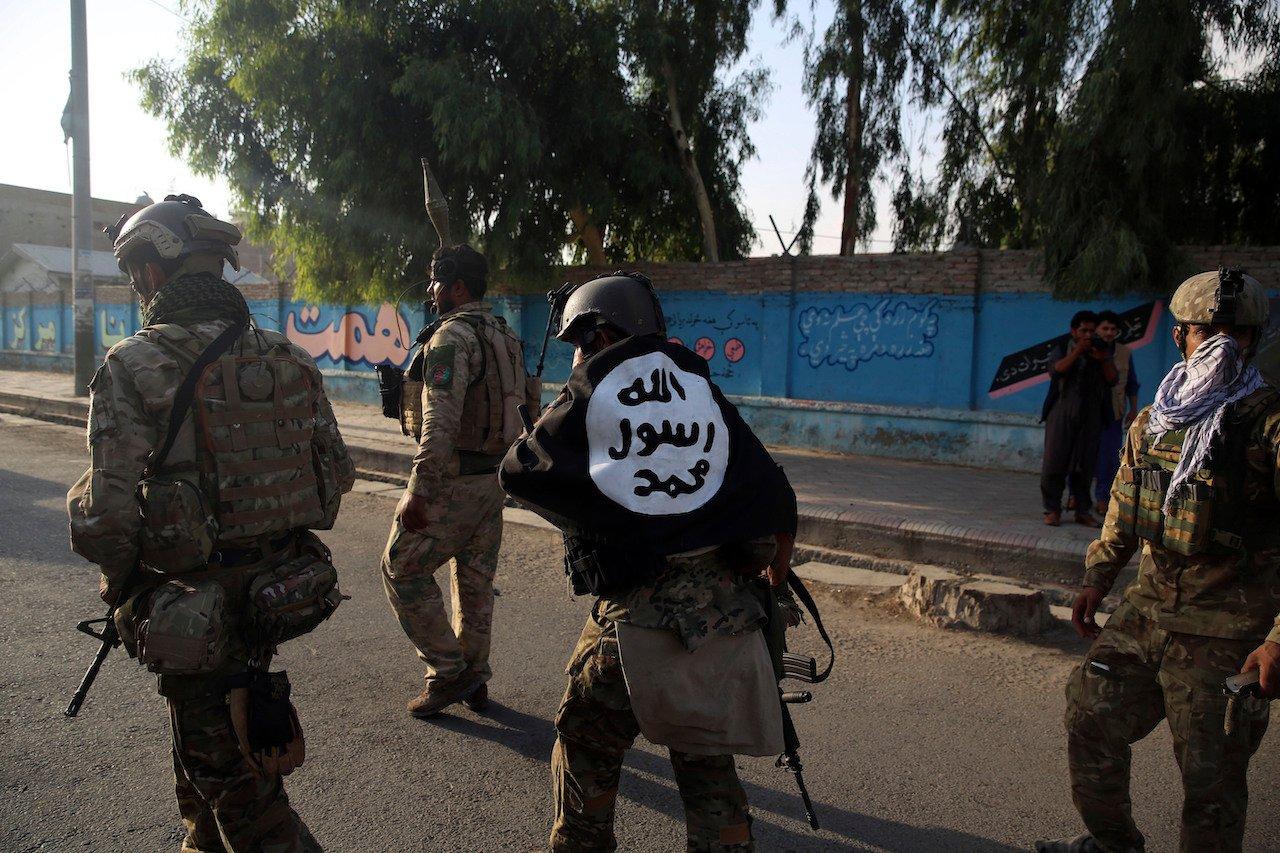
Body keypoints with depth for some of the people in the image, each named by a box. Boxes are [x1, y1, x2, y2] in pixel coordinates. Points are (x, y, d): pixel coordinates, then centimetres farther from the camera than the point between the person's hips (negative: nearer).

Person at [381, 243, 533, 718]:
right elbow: (522, 407, 17)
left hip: (452, 478, -9)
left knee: (402, 569, 4)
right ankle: (474, 680, 25)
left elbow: (440, 422, -25)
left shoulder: (451, 336, -15)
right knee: (476, 578, 15)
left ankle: (447, 671, 7)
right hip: (495, 475, 9)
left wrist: (419, 493, -26)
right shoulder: (506, 337, 13)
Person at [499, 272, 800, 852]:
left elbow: (516, 475, 8)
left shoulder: (588, 395, -1)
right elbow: (776, 500, 7)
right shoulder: (702, 390, 9)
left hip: (638, 616, -4)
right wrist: (773, 578, 21)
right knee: (707, 762, 19)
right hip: (726, 609, 4)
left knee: (587, 744, 19)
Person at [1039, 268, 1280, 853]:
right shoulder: (1152, 422, 9)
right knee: (1091, 717, 14)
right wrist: (1097, 578, 13)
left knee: (1210, 774, 2)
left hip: (1228, 634, -6)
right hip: (1146, 609, 7)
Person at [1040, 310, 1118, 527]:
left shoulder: (1100, 352, 15)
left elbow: (1112, 379, 4)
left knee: (1084, 466, 4)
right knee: (1054, 463, -6)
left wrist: (1103, 360, -11)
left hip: (1090, 418, 2)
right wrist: (1077, 351, -15)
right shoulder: (1062, 350, 10)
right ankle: (1052, 510, 1)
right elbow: (1055, 370, -11)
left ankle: (1082, 511, 12)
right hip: (1062, 416, -2)